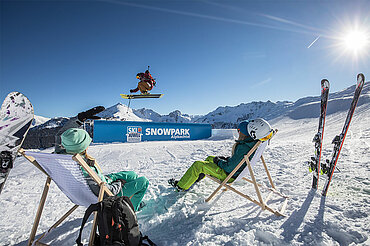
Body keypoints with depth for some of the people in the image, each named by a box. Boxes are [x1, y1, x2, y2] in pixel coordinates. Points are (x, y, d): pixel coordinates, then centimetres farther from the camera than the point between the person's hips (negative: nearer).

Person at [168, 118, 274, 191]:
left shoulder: (243, 148, -35)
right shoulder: (253, 143, -6)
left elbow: (230, 167, -30)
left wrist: (219, 161, -13)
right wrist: (226, 159, 6)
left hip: (229, 175, -10)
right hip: (236, 170, 10)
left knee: (198, 165, -5)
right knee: (210, 158, 24)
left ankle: (181, 186, 13)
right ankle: (194, 179, 37)